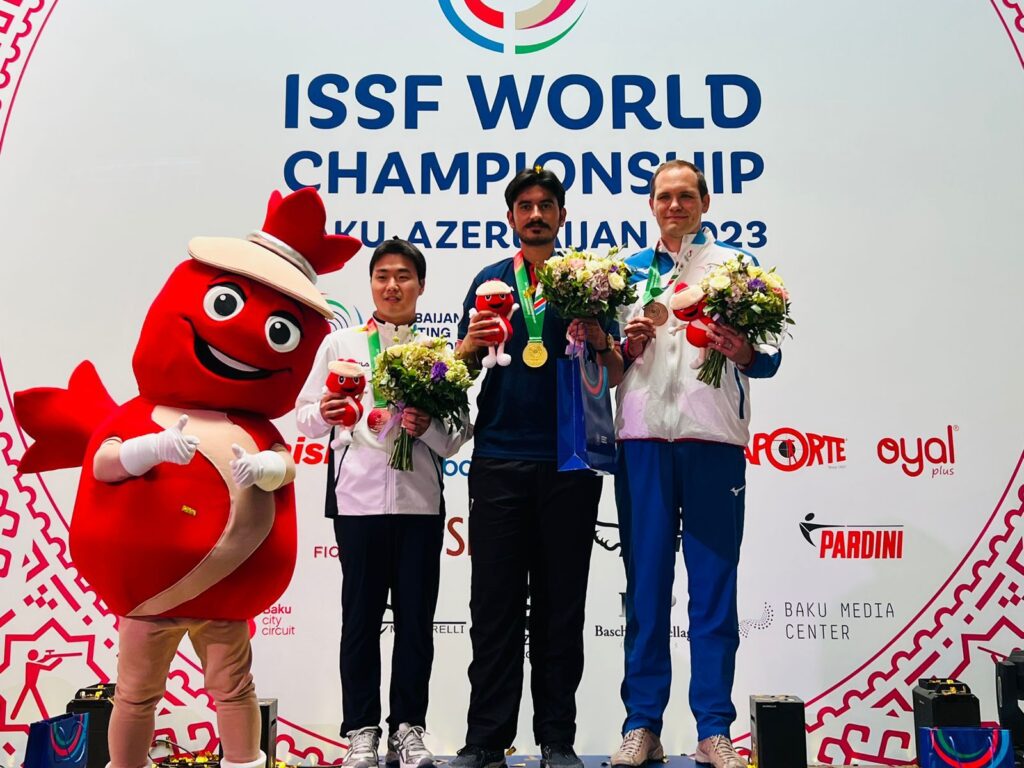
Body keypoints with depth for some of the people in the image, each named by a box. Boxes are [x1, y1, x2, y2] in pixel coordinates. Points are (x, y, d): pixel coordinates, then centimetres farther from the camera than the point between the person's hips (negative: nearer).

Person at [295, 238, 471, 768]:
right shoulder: (339, 344, 10)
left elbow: (458, 438, 6)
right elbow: (304, 418, 9)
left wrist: (429, 427, -14)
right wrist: (323, 414, -12)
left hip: (420, 500, 1)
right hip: (357, 497, 0)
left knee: (415, 619, 6)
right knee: (361, 618, 6)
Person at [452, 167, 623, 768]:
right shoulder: (490, 281, 13)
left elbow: (616, 375, 9)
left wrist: (599, 341, -12)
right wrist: (472, 343, -9)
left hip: (570, 459, 0)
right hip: (499, 459, 1)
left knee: (561, 605, 5)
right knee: (495, 602, 2)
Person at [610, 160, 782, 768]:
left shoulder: (735, 263, 14)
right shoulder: (628, 270, 19)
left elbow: (769, 359, 7)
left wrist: (744, 352, -15)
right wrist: (627, 348, -4)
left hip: (712, 437, -1)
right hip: (643, 438, 2)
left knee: (714, 584, 0)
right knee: (646, 581, 3)